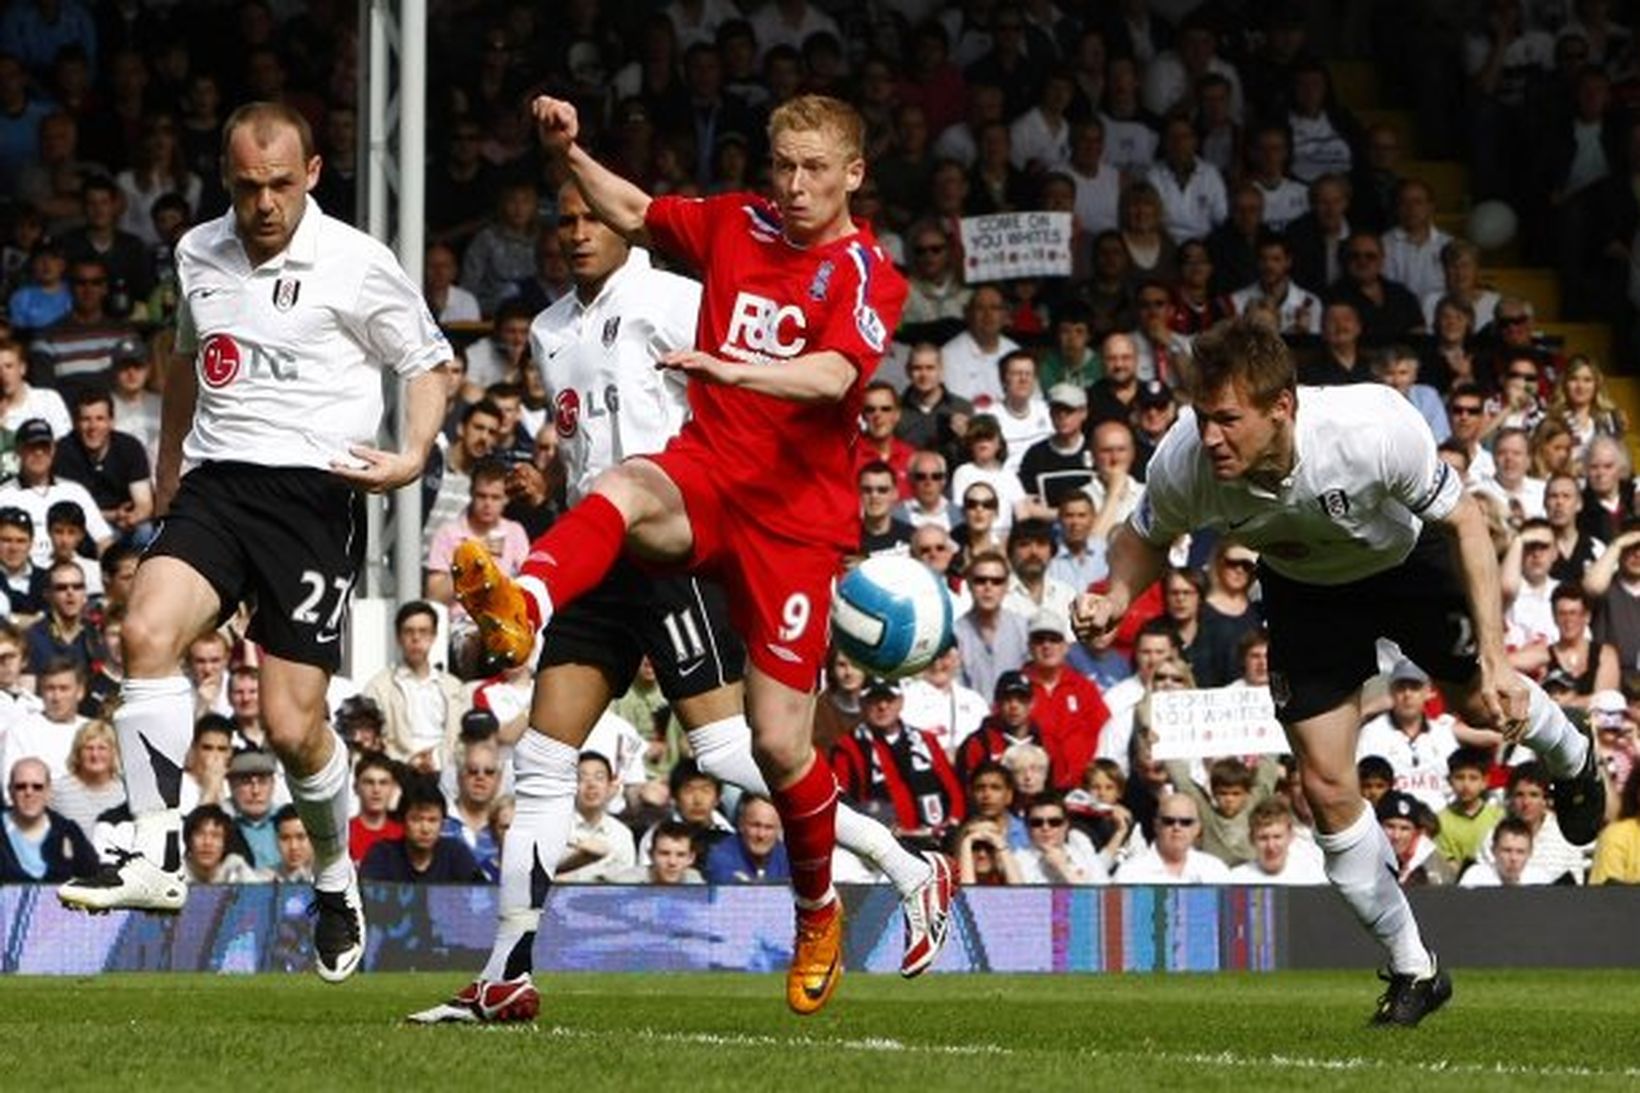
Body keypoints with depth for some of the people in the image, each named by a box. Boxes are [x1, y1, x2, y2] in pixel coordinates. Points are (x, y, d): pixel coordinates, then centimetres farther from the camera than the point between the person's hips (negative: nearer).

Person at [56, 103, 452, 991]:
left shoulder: (357, 265, -2)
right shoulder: (197, 254, 13)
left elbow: (428, 363, 8)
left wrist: (411, 457, -8)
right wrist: (167, 472, 33)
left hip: (314, 490, -4)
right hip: (215, 484, 4)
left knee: (292, 725, -8)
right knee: (147, 629, -25)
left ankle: (335, 877, 21)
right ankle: (156, 857, -22)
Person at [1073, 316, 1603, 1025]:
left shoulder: (1376, 428, -43)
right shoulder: (1181, 464, -35)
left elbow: (1463, 520, -25)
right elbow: (1146, 537, -9)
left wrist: (1495, 659, -28)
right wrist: (1117, 597, -31)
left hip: (1410, 558, -2)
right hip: (1304, 588, 2)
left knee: (1478, 706, 17)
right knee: (1326, 787, -4)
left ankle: (1570, 758, 56)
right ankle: (1412, 971, 15)